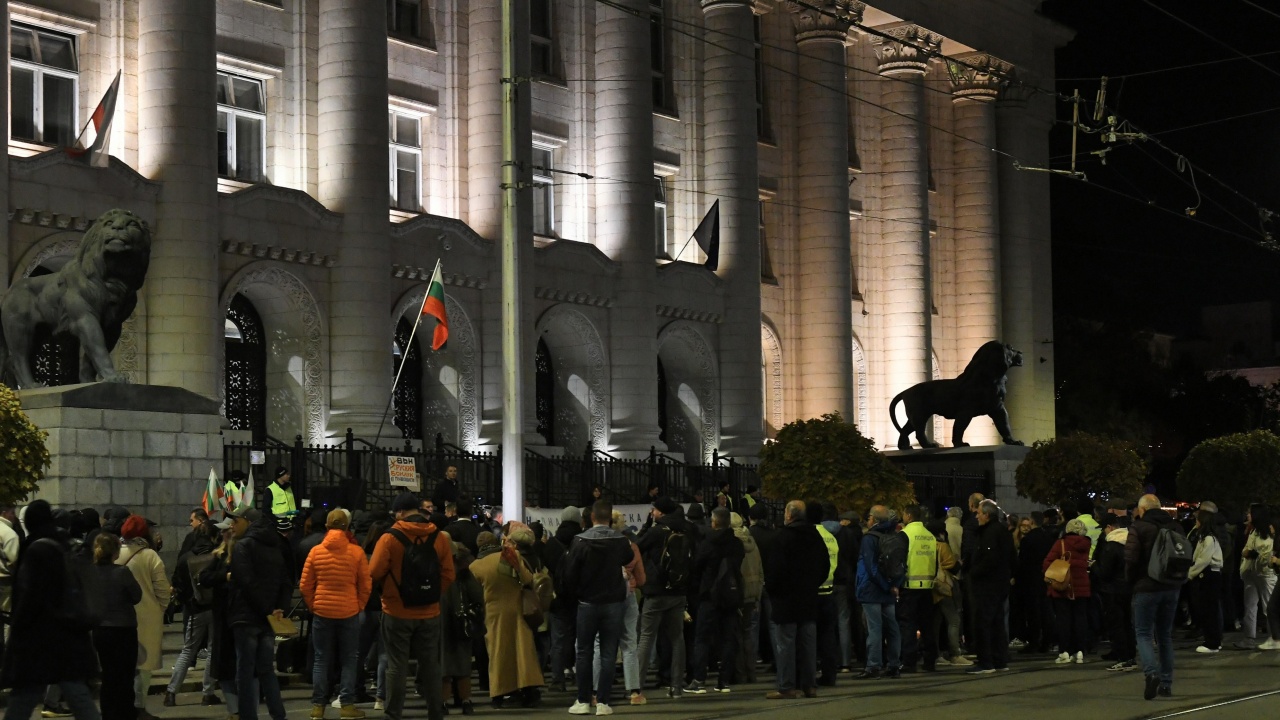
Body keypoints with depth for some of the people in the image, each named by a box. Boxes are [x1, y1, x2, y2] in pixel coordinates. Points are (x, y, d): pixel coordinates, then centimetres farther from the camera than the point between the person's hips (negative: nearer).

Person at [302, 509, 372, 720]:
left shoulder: (316, 552, -2)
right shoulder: (356, 552, -6)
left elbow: (305, 585, 2)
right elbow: (366, 585, -2)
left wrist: (314, 606, 13)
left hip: (322, 612, 1)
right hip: (349, 613, -1)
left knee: (321, 661, 8)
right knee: (348, 661, 7)